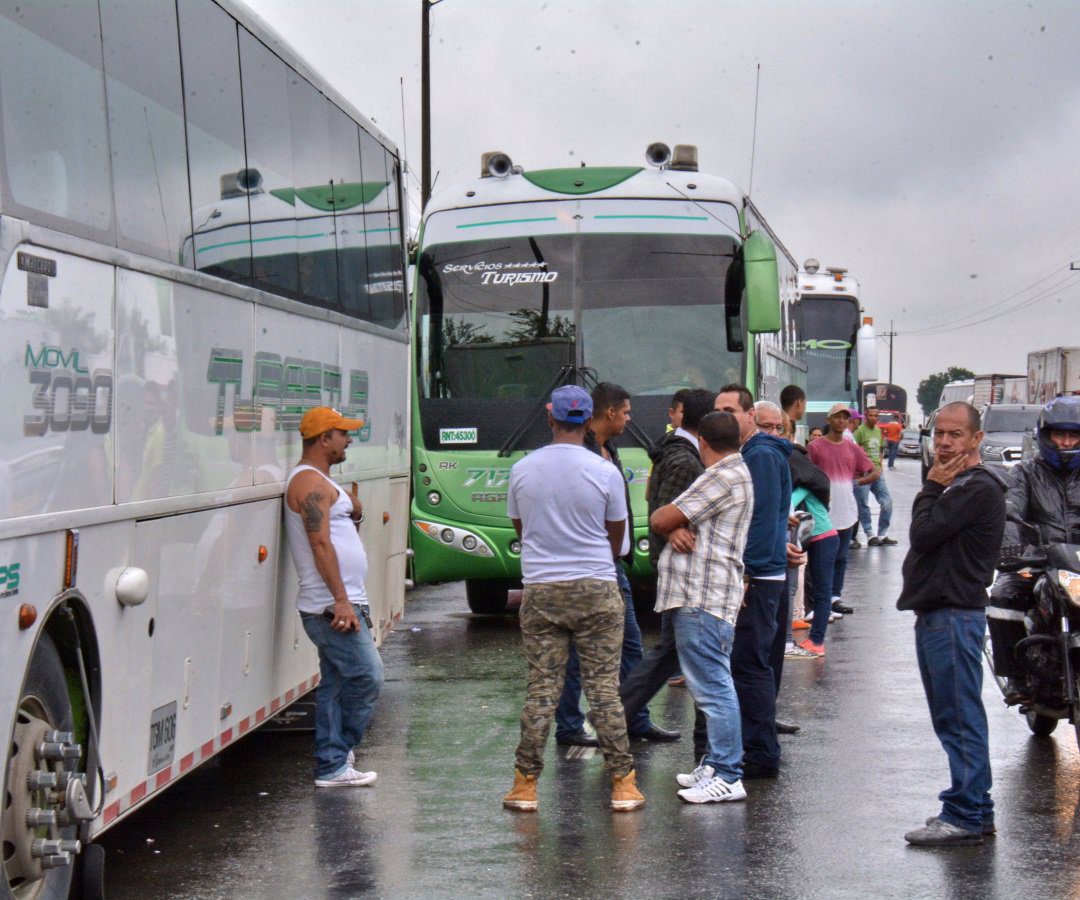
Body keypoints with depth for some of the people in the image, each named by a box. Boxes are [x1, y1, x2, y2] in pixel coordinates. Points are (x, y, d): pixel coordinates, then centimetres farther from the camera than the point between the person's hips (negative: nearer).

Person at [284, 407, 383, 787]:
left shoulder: (320, 481, 21)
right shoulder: (310, 482, -12)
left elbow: (353, 515, 29)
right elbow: (320, 544, -21)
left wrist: (353, 510, 6)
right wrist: (341, 599, -26)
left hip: (337, 604, 10)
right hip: (332, 606, -10)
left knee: (335, 684, 10)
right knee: (367, 677, -9)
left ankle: (332, 766, 12)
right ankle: (337, 758, 1)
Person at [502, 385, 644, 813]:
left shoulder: (522, 470, 0)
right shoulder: (605, 472, -6)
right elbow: (616, 538, 6)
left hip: (540, 590, 2)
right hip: (596, 590, -2)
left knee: (541, 688, 6)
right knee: (603, 688, 3)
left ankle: (526, 785, 8)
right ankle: (622, 784, 7)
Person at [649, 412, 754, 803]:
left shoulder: (725, 476, -13)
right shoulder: (731, 472, 22)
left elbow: (661, 519, -13)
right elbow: (670, 522, 17)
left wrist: (666, 521, 10)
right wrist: (675, 531, -6)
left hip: (704, 598, -11)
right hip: (696, 595, 11)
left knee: (713, 686, -10)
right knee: (709, 685, 16)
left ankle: (727, 777, -9)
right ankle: (715, 764, 23)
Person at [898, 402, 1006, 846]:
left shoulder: (978, 488, -14)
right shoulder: (957, 486, 20)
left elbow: (923, 534, -17)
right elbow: (927, 540, 23)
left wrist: (931, 487, -7)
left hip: (954, 616, -11)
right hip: (938, 613, 11)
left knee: (960, 717, -8)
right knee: (952, 717, 15)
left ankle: (967, 815, -5)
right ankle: (969, 806, 22)